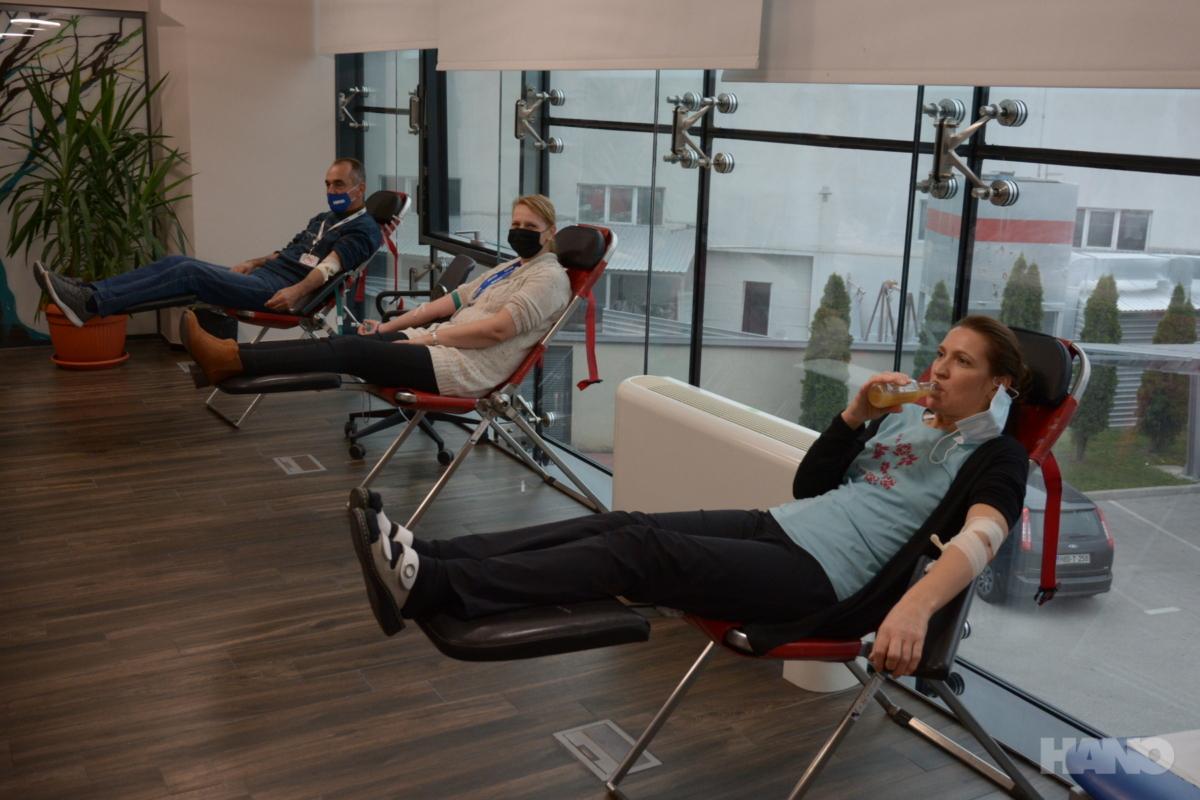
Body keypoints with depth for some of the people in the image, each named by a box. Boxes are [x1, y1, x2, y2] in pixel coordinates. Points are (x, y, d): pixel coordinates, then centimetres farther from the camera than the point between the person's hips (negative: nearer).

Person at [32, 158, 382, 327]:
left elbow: (331, 265, -18)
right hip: (263, 276, 9)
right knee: (177, 262, -7)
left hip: (278, 291, -9)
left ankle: (90, 304, -31)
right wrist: (252, 263, 17)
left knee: (189, 272, -23)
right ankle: (87, 292, -17)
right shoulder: (323, 219, 28)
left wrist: (297, 291, -33)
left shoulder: (363, 229, -2)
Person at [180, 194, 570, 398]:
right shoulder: (508, 268, 23)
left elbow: (498, 328, -18)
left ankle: (232, 361, -19)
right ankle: (234, 356, -13)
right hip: (443, 344, 8)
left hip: (465, 369, -8)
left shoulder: (549, 277, -6)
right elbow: (452, 301, 20)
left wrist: (431, 336, -14)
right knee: (347, 341, -7)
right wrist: (389, 326, 13)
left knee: (351, 351, -17)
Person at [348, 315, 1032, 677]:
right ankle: (430, 558, -22)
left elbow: (980, 538, -21)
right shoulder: (904, 417, 23)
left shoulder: (995, 455, 1)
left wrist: (914, 609, -41)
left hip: (822, 575, -7)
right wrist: (855, 413, 4)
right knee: (625, 523, -14)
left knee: (640, 551, -25)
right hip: (777, 528, 7)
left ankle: (430, 587, -34)